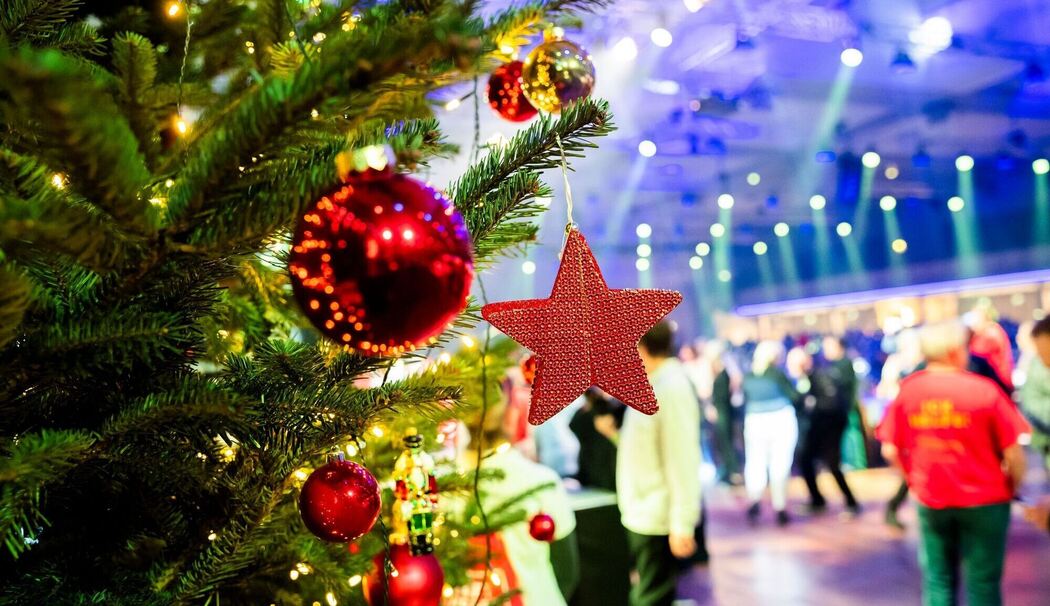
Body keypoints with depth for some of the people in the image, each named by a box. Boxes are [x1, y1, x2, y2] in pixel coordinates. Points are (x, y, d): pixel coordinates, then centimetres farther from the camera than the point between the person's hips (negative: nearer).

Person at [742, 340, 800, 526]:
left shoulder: (748, 376, 2)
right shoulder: (777, 373, -10)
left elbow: (744, 401, 8)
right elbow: (794, 396, -5)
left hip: (755, 422, 3)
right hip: (781, 420, -2)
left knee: (755, 463, 5)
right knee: (779, 466, 4)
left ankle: (754, 500, -16)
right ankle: (780, 509, 9)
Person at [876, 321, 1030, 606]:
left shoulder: (907, 390, -6)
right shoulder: (984, 390, -14)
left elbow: (890, 450, -4)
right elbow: (1014, 453, -12)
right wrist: (1012, 486, 6)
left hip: (930, 501, 3)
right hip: (984, 501, -2)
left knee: (937, 582, 14)